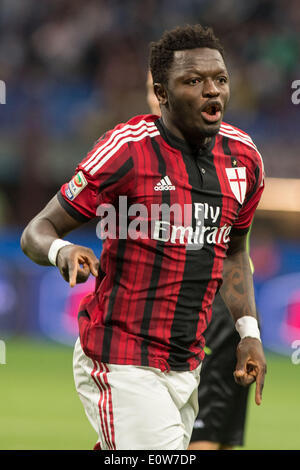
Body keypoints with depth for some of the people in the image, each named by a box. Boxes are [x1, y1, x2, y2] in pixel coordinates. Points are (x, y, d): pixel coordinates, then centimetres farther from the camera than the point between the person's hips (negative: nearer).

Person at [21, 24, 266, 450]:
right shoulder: (126, 151, -14)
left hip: (186, 365, 6)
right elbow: (37, 232, -9)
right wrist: (62, 251, -32)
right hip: (121, 367, -6)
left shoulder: (243, 157, 5)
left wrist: (249, 331, 11)